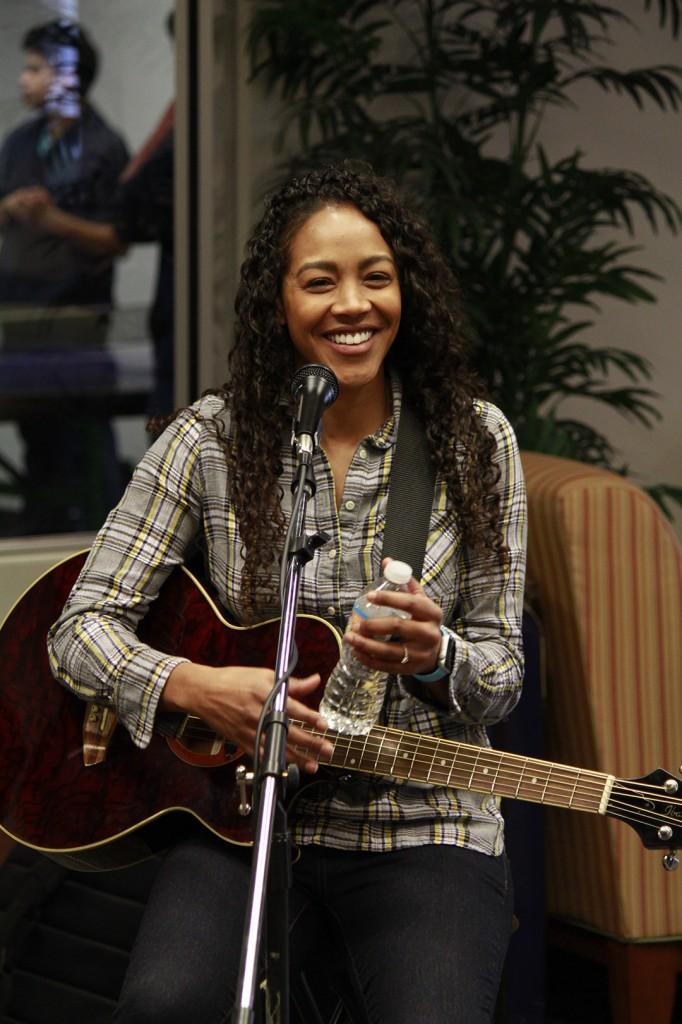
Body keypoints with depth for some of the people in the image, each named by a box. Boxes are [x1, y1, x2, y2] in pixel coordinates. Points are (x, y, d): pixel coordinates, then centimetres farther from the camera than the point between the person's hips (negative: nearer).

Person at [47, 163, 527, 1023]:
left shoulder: (474, 440, 2)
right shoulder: (211, 440, 0)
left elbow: (501, 670, 4)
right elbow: (82, 627, -2)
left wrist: (433, 657, -20)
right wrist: (199, 689, -21)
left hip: (423, 829, 0)